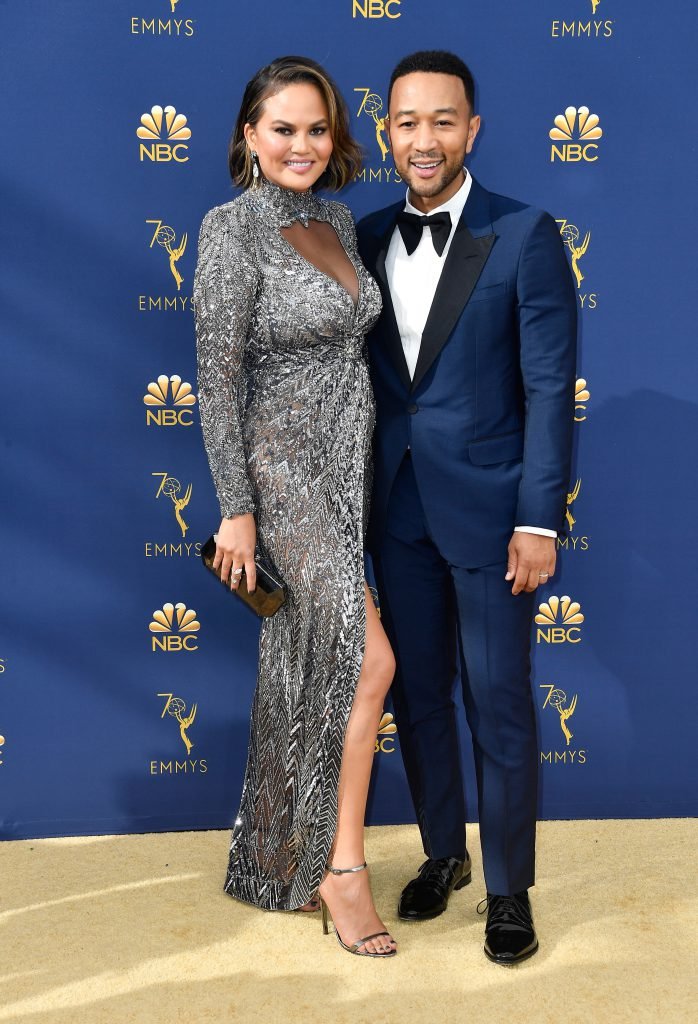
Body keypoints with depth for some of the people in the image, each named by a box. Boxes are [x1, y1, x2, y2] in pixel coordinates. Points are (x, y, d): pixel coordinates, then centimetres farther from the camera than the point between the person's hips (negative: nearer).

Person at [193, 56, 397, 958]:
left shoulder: (337, 220, 10)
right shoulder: (232, 229, -12)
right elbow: (218, 377, -14)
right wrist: (235, 510, -16)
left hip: (346, 465, 7)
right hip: (282, 469, -7)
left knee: (311, 665, 14)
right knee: (367, 660, -13)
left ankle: (279, 850, 31)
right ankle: (340, 863, 4)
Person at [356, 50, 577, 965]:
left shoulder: (525, 236, -6)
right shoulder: (368, 240, 7)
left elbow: (549, 387, -9)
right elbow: (361, 376, 9)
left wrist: (540, 518, -13)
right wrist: (358, 497, 5)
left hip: (487, 509, -4)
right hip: (397, 510, 5)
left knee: (499, 706, 4)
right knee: (417, 693, 14)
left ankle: (509, 888, 22)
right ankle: (443, 854, 34)